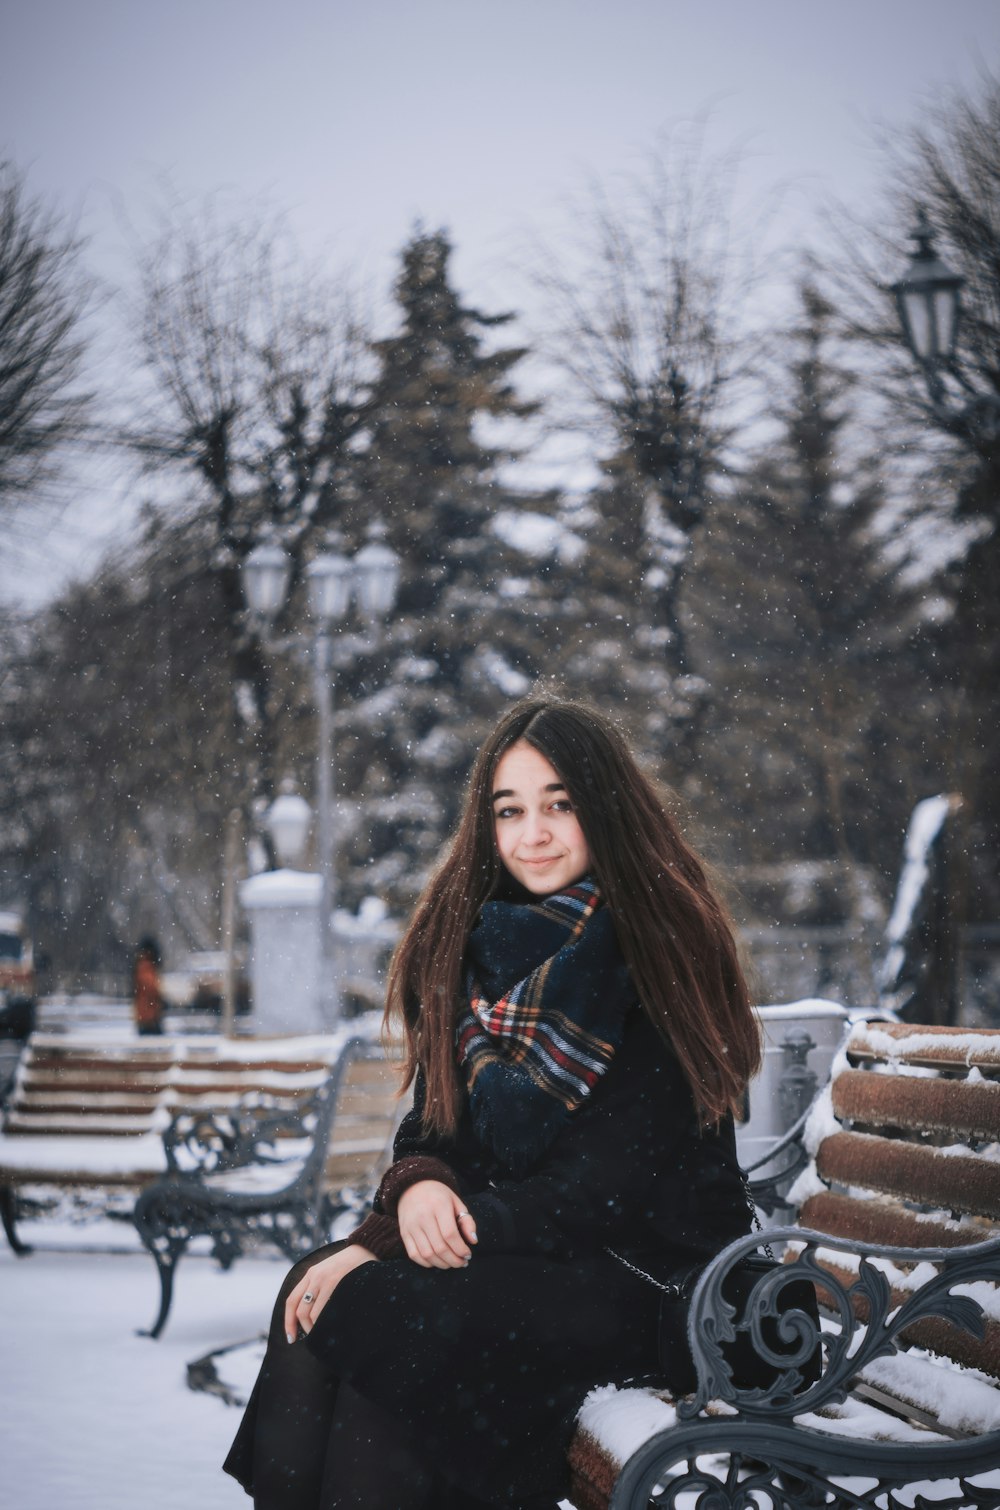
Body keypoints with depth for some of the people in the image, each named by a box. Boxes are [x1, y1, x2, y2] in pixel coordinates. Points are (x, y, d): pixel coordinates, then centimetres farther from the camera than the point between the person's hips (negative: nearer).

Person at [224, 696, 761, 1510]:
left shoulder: (658, 962, -12)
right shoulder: (476, 941, 8)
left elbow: (600, 1190, -17)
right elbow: (432, 1122, 10)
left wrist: (386, 1246, -19)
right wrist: (418, 1185, -16)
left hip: (639, 1278, -6)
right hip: (506, 1245, 6)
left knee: (377, 1312, -27)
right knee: (310, 1298, -20)